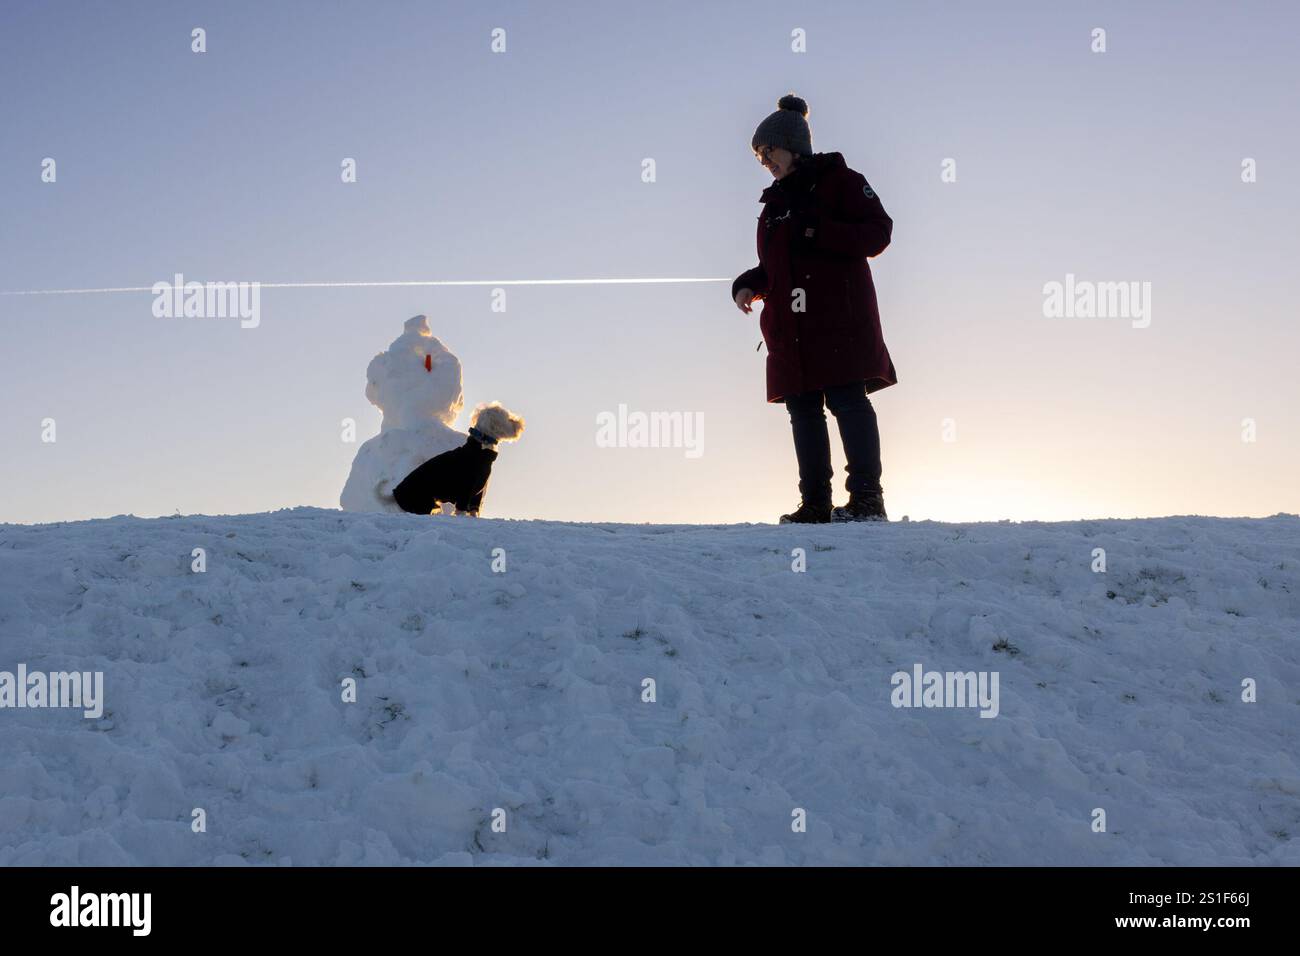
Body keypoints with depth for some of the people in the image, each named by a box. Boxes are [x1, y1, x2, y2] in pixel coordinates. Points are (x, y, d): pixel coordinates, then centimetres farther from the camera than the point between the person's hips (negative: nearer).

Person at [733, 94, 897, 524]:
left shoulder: (839, 180, 2)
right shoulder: (776, 201, 22)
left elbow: (877, 233, -8)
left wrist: (818, 232, -17)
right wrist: (748, 285, 6)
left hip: (839, 319, -7)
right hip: (790, 326, 7)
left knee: (847, 402, -12)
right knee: (803, 411, 3)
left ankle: (866, 499, -10)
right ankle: (815, 504, 6)